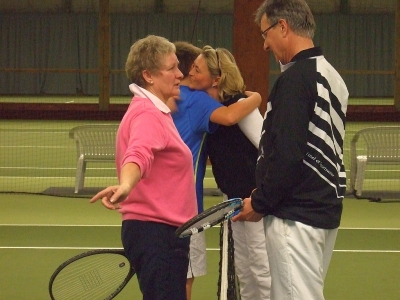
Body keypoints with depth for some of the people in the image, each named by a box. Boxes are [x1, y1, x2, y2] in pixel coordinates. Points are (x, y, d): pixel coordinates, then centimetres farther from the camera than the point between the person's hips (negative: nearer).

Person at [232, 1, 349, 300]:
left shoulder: (295, 78, -15)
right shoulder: (331, 76, 13)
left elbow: (286, 154, -21)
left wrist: (260, 203, -9)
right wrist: (266, 196, 16)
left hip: (297, 215, -9)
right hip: (325, 209, 9)